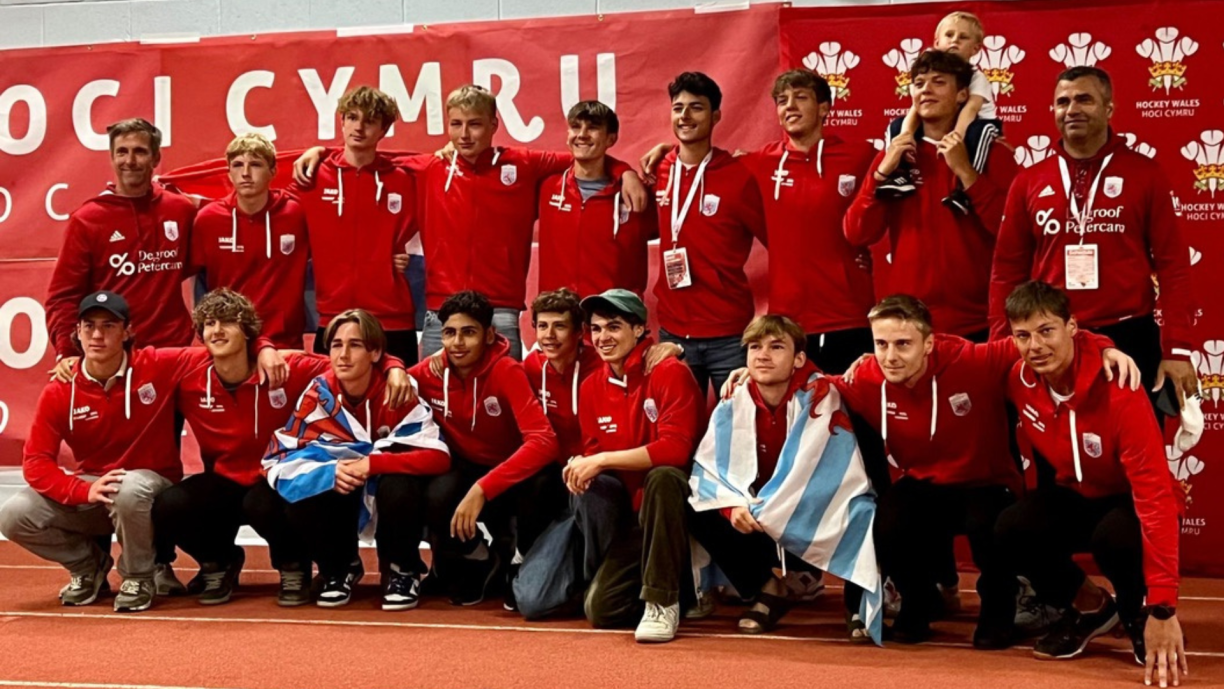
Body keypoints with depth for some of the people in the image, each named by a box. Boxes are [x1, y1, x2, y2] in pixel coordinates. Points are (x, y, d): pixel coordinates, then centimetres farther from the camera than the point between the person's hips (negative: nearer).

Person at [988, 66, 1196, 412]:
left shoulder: (1144, 174, 1)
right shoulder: (1029, 181, 7)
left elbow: (1173, 265, -1)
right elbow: (1007, 271, 8)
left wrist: (1177, 349, -7)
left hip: (1129, 341, -2)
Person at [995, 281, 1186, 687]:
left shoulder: (1117, 391, -33)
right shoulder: (1019, 380, -17)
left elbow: (1155, 494, -36)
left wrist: (1163, 608, -40)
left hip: (1131, 500, -5)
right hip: (1076, 495, 5)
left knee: (1113, 537, -38)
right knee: (1012, 529, -24)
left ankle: (1139, 615, -2)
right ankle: (1091, 607, 5)